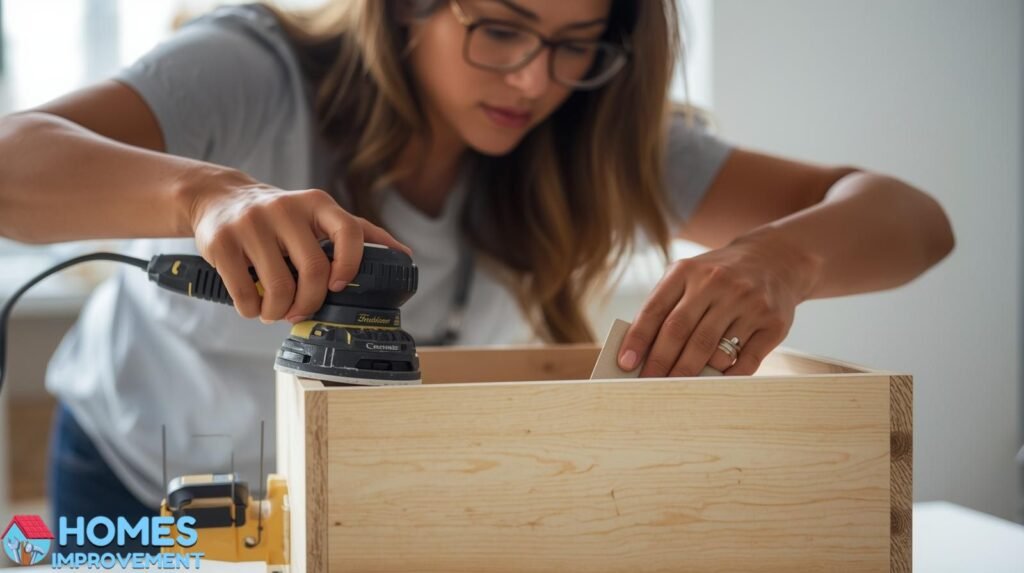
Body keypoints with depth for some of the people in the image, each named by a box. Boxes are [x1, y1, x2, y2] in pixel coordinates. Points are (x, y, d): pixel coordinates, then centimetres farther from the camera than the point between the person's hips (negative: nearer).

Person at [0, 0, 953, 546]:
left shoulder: (591, 144, -20)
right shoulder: (258, 77, -31)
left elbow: (913, 221, -24)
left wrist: (784, 258, -47)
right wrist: (206, 193, -67)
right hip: (145, 481, -2)